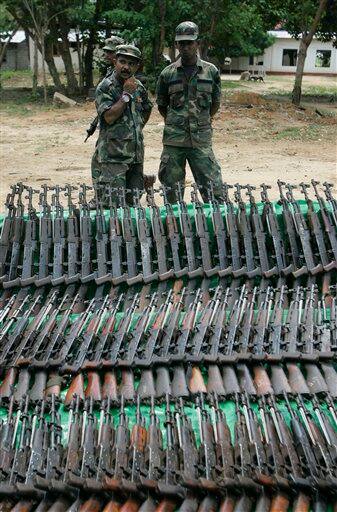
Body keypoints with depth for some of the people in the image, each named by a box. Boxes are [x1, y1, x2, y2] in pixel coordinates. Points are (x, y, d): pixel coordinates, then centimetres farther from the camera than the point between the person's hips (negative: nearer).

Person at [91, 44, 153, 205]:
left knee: (133, 201, 12)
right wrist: (126, 94, -19)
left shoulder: (139, 87, 10)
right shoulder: (105, 87, -9)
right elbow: (109, 117, -20)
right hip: (113, 156, -6)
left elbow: (147, 110, 29)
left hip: (136, 154, 7)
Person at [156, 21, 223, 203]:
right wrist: (174, 123, 8)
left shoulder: (211, 71, 3)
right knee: (172, 191, 7)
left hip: (202, 140, 0)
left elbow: (215, 103, 13)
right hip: (173, 140, 1)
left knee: (213, 188, -1)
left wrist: (201, 121, 10)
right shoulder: (168, 73, 3)